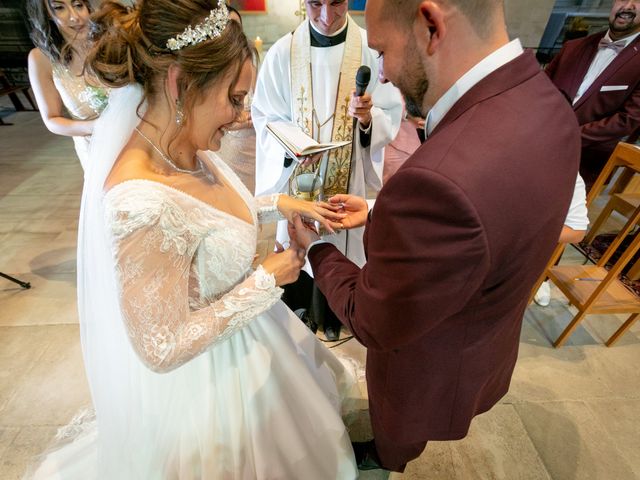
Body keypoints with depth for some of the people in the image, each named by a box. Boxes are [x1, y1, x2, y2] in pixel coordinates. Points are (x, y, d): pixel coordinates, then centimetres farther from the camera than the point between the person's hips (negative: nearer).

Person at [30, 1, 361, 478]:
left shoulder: (185, 151, -11)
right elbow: (162, 348, -28)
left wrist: (277, 202, -5)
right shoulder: (143, 204, -36)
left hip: (243, 333, 7)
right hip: (210, 371, -7)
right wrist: (266, 280, -23)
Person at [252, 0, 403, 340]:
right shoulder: (282, 52, -4)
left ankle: (331, 317, 38)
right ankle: (296, 310, 38)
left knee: (339, 241, 12)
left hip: (349, 175, 0)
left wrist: (368, 118, -25)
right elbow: (266, 116, -1)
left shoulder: (371, 49, -6)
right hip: (297, 173, 1)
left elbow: (391, 116, -3)